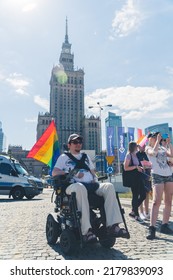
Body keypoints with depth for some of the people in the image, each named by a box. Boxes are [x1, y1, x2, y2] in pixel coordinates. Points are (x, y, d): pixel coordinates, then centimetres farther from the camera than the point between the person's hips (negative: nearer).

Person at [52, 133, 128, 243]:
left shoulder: (86, 157, 32)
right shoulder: (64, 157, 17)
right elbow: (54, 172, 4)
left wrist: (95, 179, 6)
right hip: (74, 185, -4)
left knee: (109, 186, -25)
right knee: (80, 188, -42)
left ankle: (112, 225, -33)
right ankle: (86, 230, -44)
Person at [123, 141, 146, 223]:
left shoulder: (136, 155, 16)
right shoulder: (129, 155, -7)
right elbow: (126, 168, -13)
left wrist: (140, 168, 10)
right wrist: (136, 167, -17)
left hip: (138, 177, 8)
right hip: (133, 178, -8)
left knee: (143, 195, 7)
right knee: (135, 196, -1)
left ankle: (133, 212, 19)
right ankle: (136, 215, 13)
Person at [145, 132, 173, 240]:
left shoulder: (162, 148, 18)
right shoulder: (148, 148, 5)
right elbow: (154, 152, -18)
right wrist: (158, 141, -11)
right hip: (157, 175, -6)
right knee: (156, 202, -15)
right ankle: (152, 229, -15)